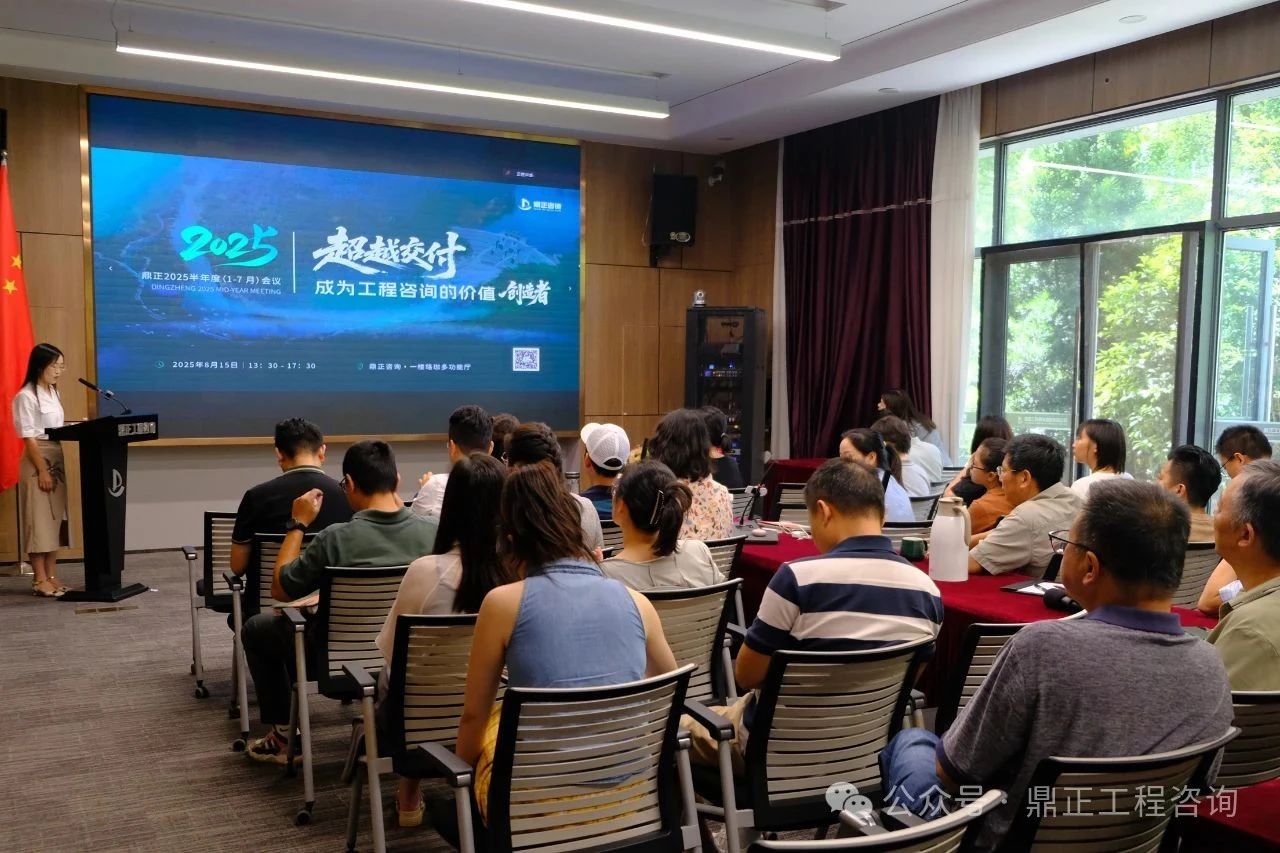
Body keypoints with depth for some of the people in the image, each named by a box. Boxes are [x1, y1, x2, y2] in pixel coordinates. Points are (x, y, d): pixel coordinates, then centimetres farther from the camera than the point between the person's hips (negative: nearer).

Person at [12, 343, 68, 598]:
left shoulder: (53, 393, 12)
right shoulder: (26, 397, -13)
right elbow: (29, 438, -16)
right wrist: (42, 471, -17)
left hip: (57, 459, 8)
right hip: (37, 462, -8)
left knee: (55, 520, 9)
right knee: (39, 521, -4)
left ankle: (51, 576, 15)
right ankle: (40, 580, 2)